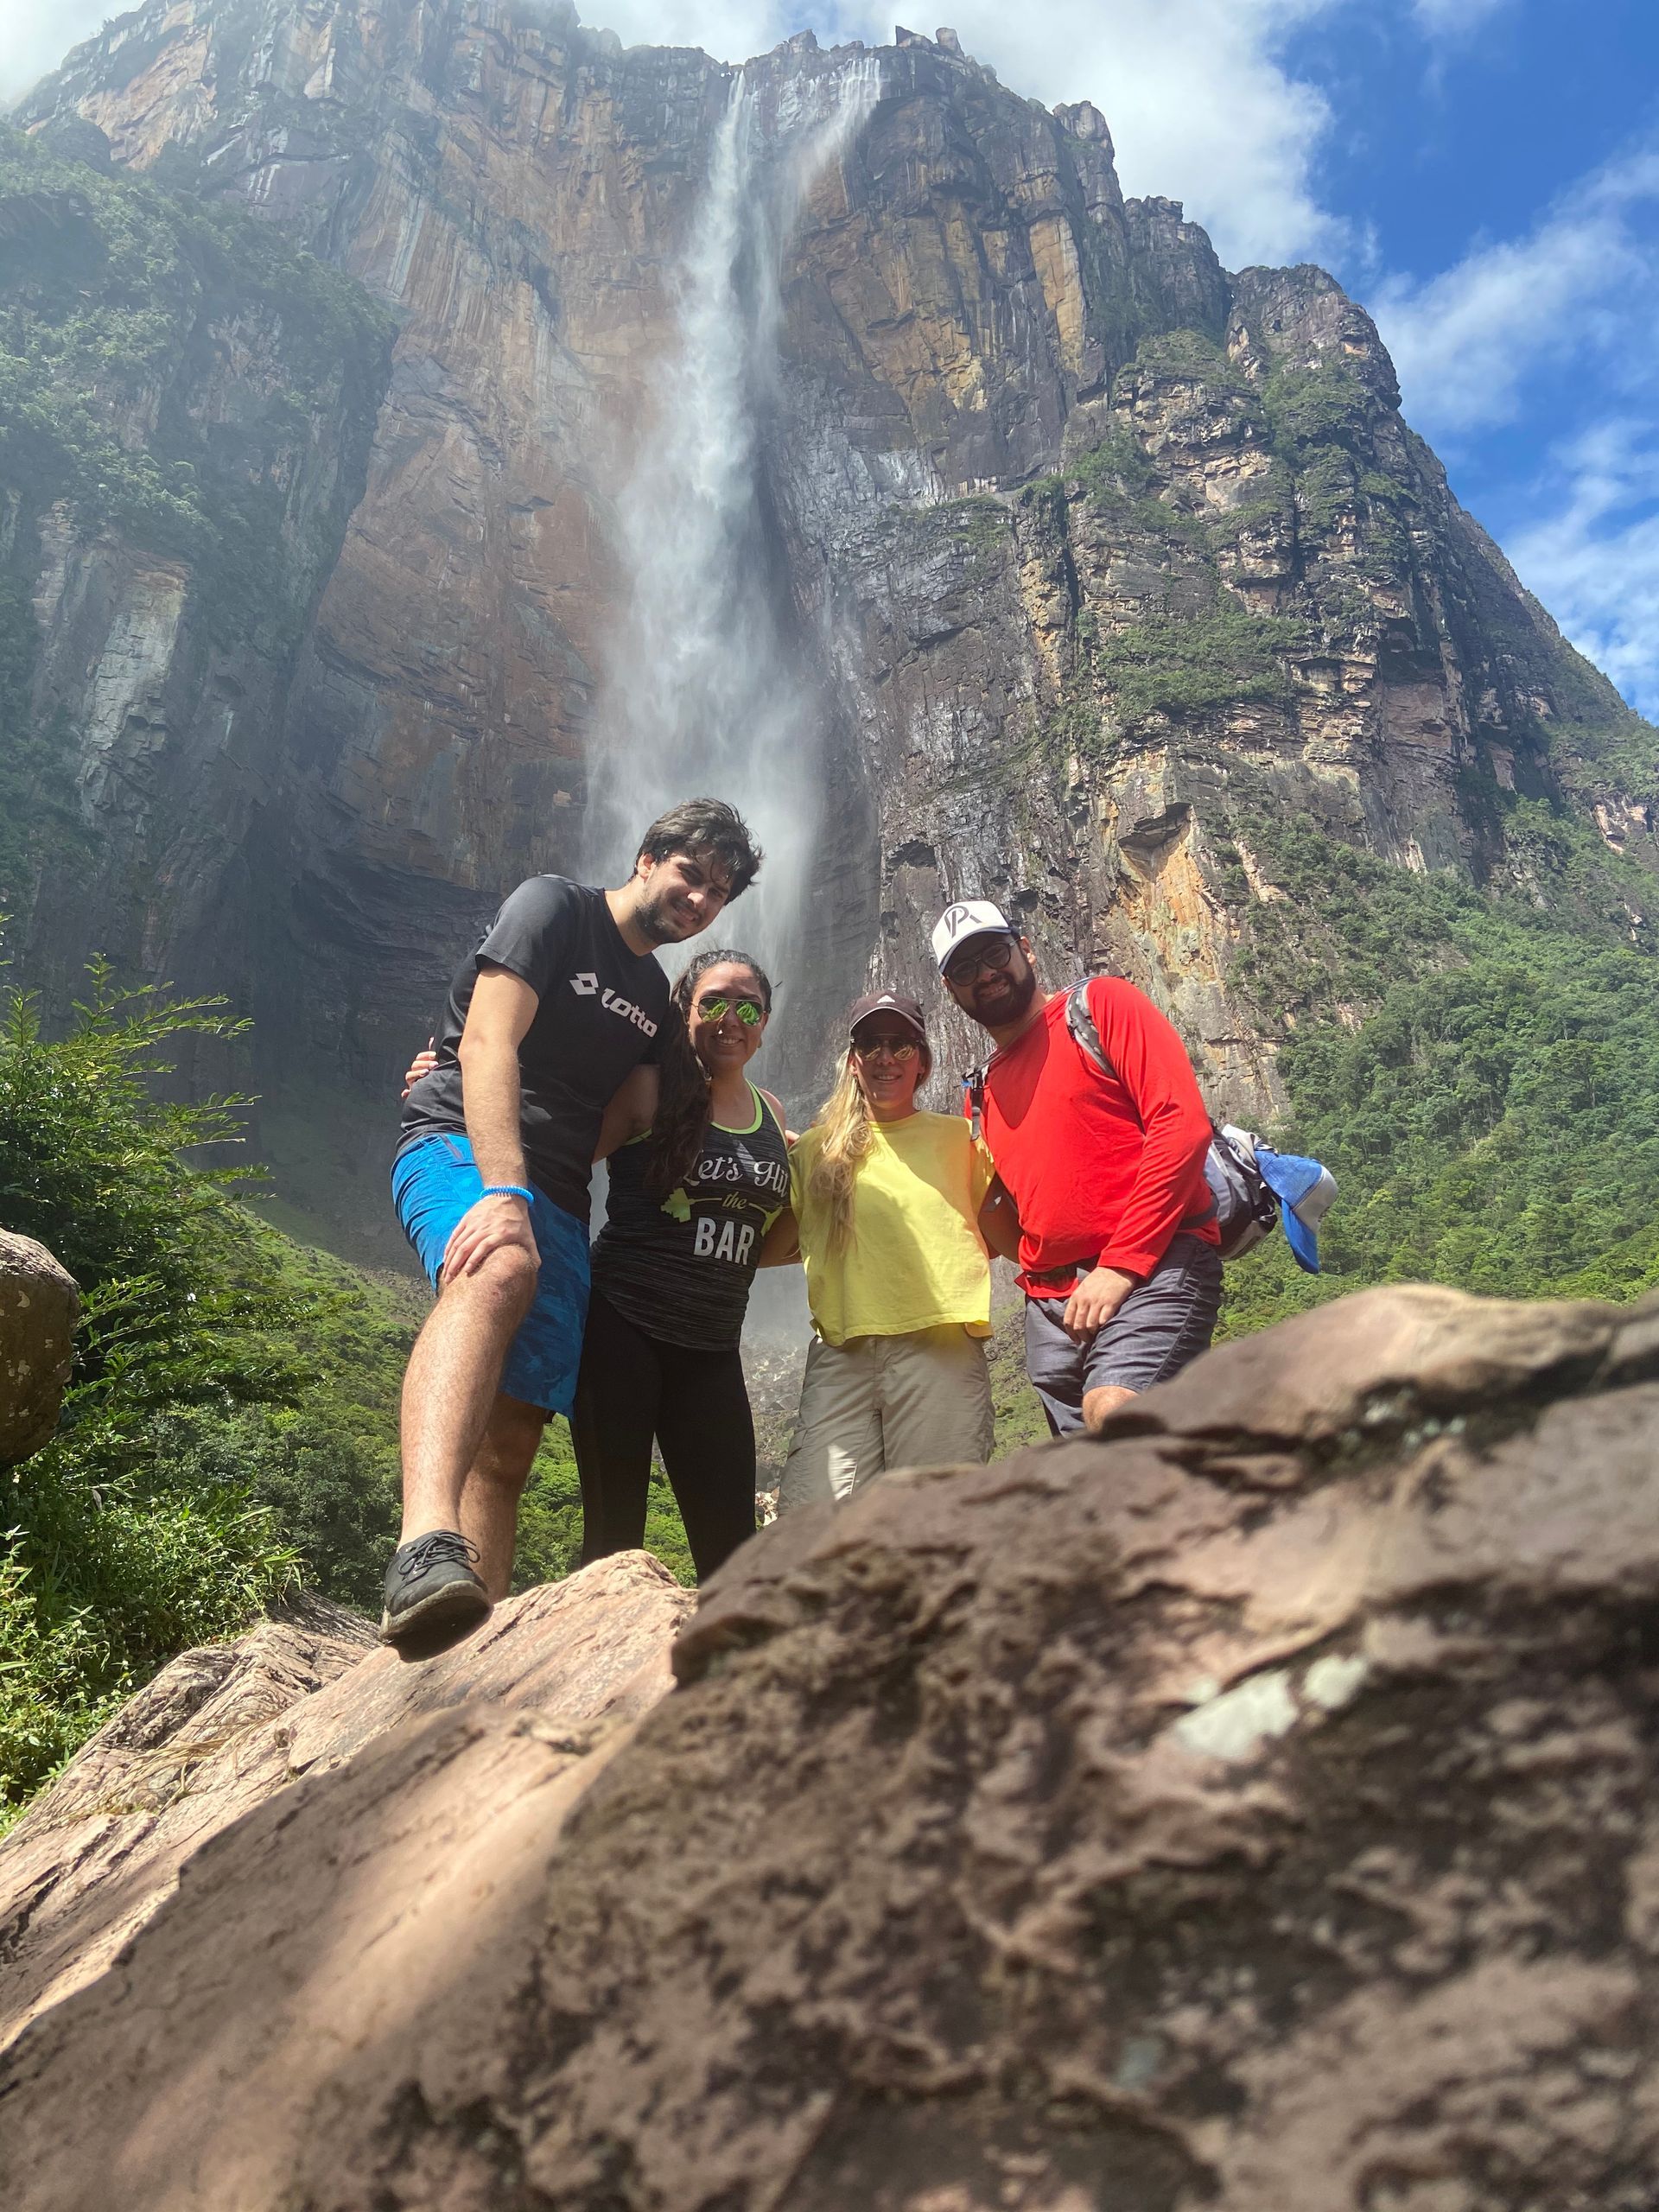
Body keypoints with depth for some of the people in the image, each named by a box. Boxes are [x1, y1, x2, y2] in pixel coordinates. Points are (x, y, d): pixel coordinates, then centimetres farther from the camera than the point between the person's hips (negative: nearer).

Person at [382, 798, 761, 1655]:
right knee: (501, 1267, -41)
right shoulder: (553, 906, 2)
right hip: (459, 1147, -8)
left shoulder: (654, 994, 24)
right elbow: (489, 1044, -14)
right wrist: (503, 1190, -27)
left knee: (511, 1437, -3)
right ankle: (428, 1547, -60)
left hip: (557, 1198, 8)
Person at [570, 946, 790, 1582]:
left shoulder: (772, 1115, 12)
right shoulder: (648, 1095, -4)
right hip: (622, 1331, -5)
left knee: (731, 1551, 3)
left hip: (712, 1350, 5)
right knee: (613, 1535, -1)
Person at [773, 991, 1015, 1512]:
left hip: (943, 1348, 0)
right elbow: (770, 1247, 19)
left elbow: (996, 1232, 16)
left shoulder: (958, 1137, 17)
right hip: (843, 1351, 1)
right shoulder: (817, 1150, 18)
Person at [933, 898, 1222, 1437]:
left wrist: (1120, 1264, -15)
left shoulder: (1102, 1005, 4)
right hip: (1050, 1303, 7)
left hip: (1153, 1266, -6)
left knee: (1110, 1409, -31)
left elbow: (1184, 1124, -9)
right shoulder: (985, 1095, 22)